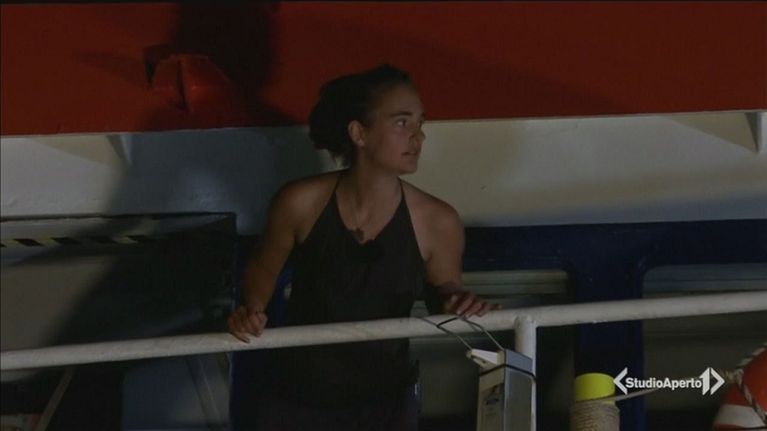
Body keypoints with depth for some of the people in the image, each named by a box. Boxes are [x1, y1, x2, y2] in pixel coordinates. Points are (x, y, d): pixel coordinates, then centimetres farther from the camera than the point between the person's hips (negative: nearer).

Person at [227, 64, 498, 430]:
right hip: (298, 398, 0)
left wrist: (460, 305, -21)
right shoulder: (302, 203, -17)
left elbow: (443, 296, 1)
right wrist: (252, 309, -16)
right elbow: (265, 266, 3)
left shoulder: (436, 222, -16)